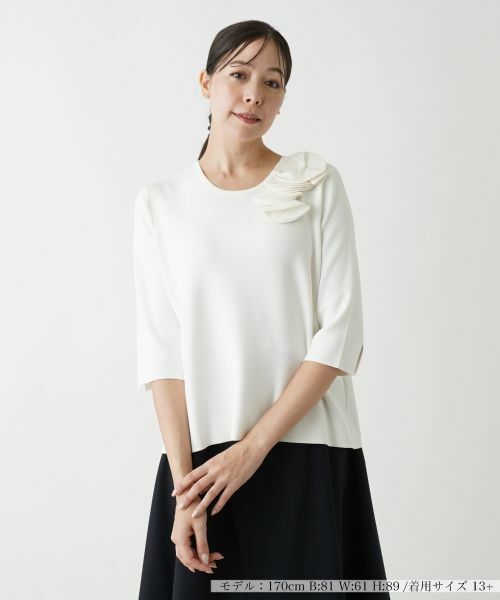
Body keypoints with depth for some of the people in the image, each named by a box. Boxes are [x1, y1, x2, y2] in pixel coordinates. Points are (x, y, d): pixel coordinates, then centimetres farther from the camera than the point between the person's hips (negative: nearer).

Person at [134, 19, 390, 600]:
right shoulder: (161, 203, 5)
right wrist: (183, 477, -11)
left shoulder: (316, 184, 1)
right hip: (203, 458, 1)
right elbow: (160, 349, -1)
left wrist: (254, 446, -12)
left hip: (307, 452, -1)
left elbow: (341, 332, -5)